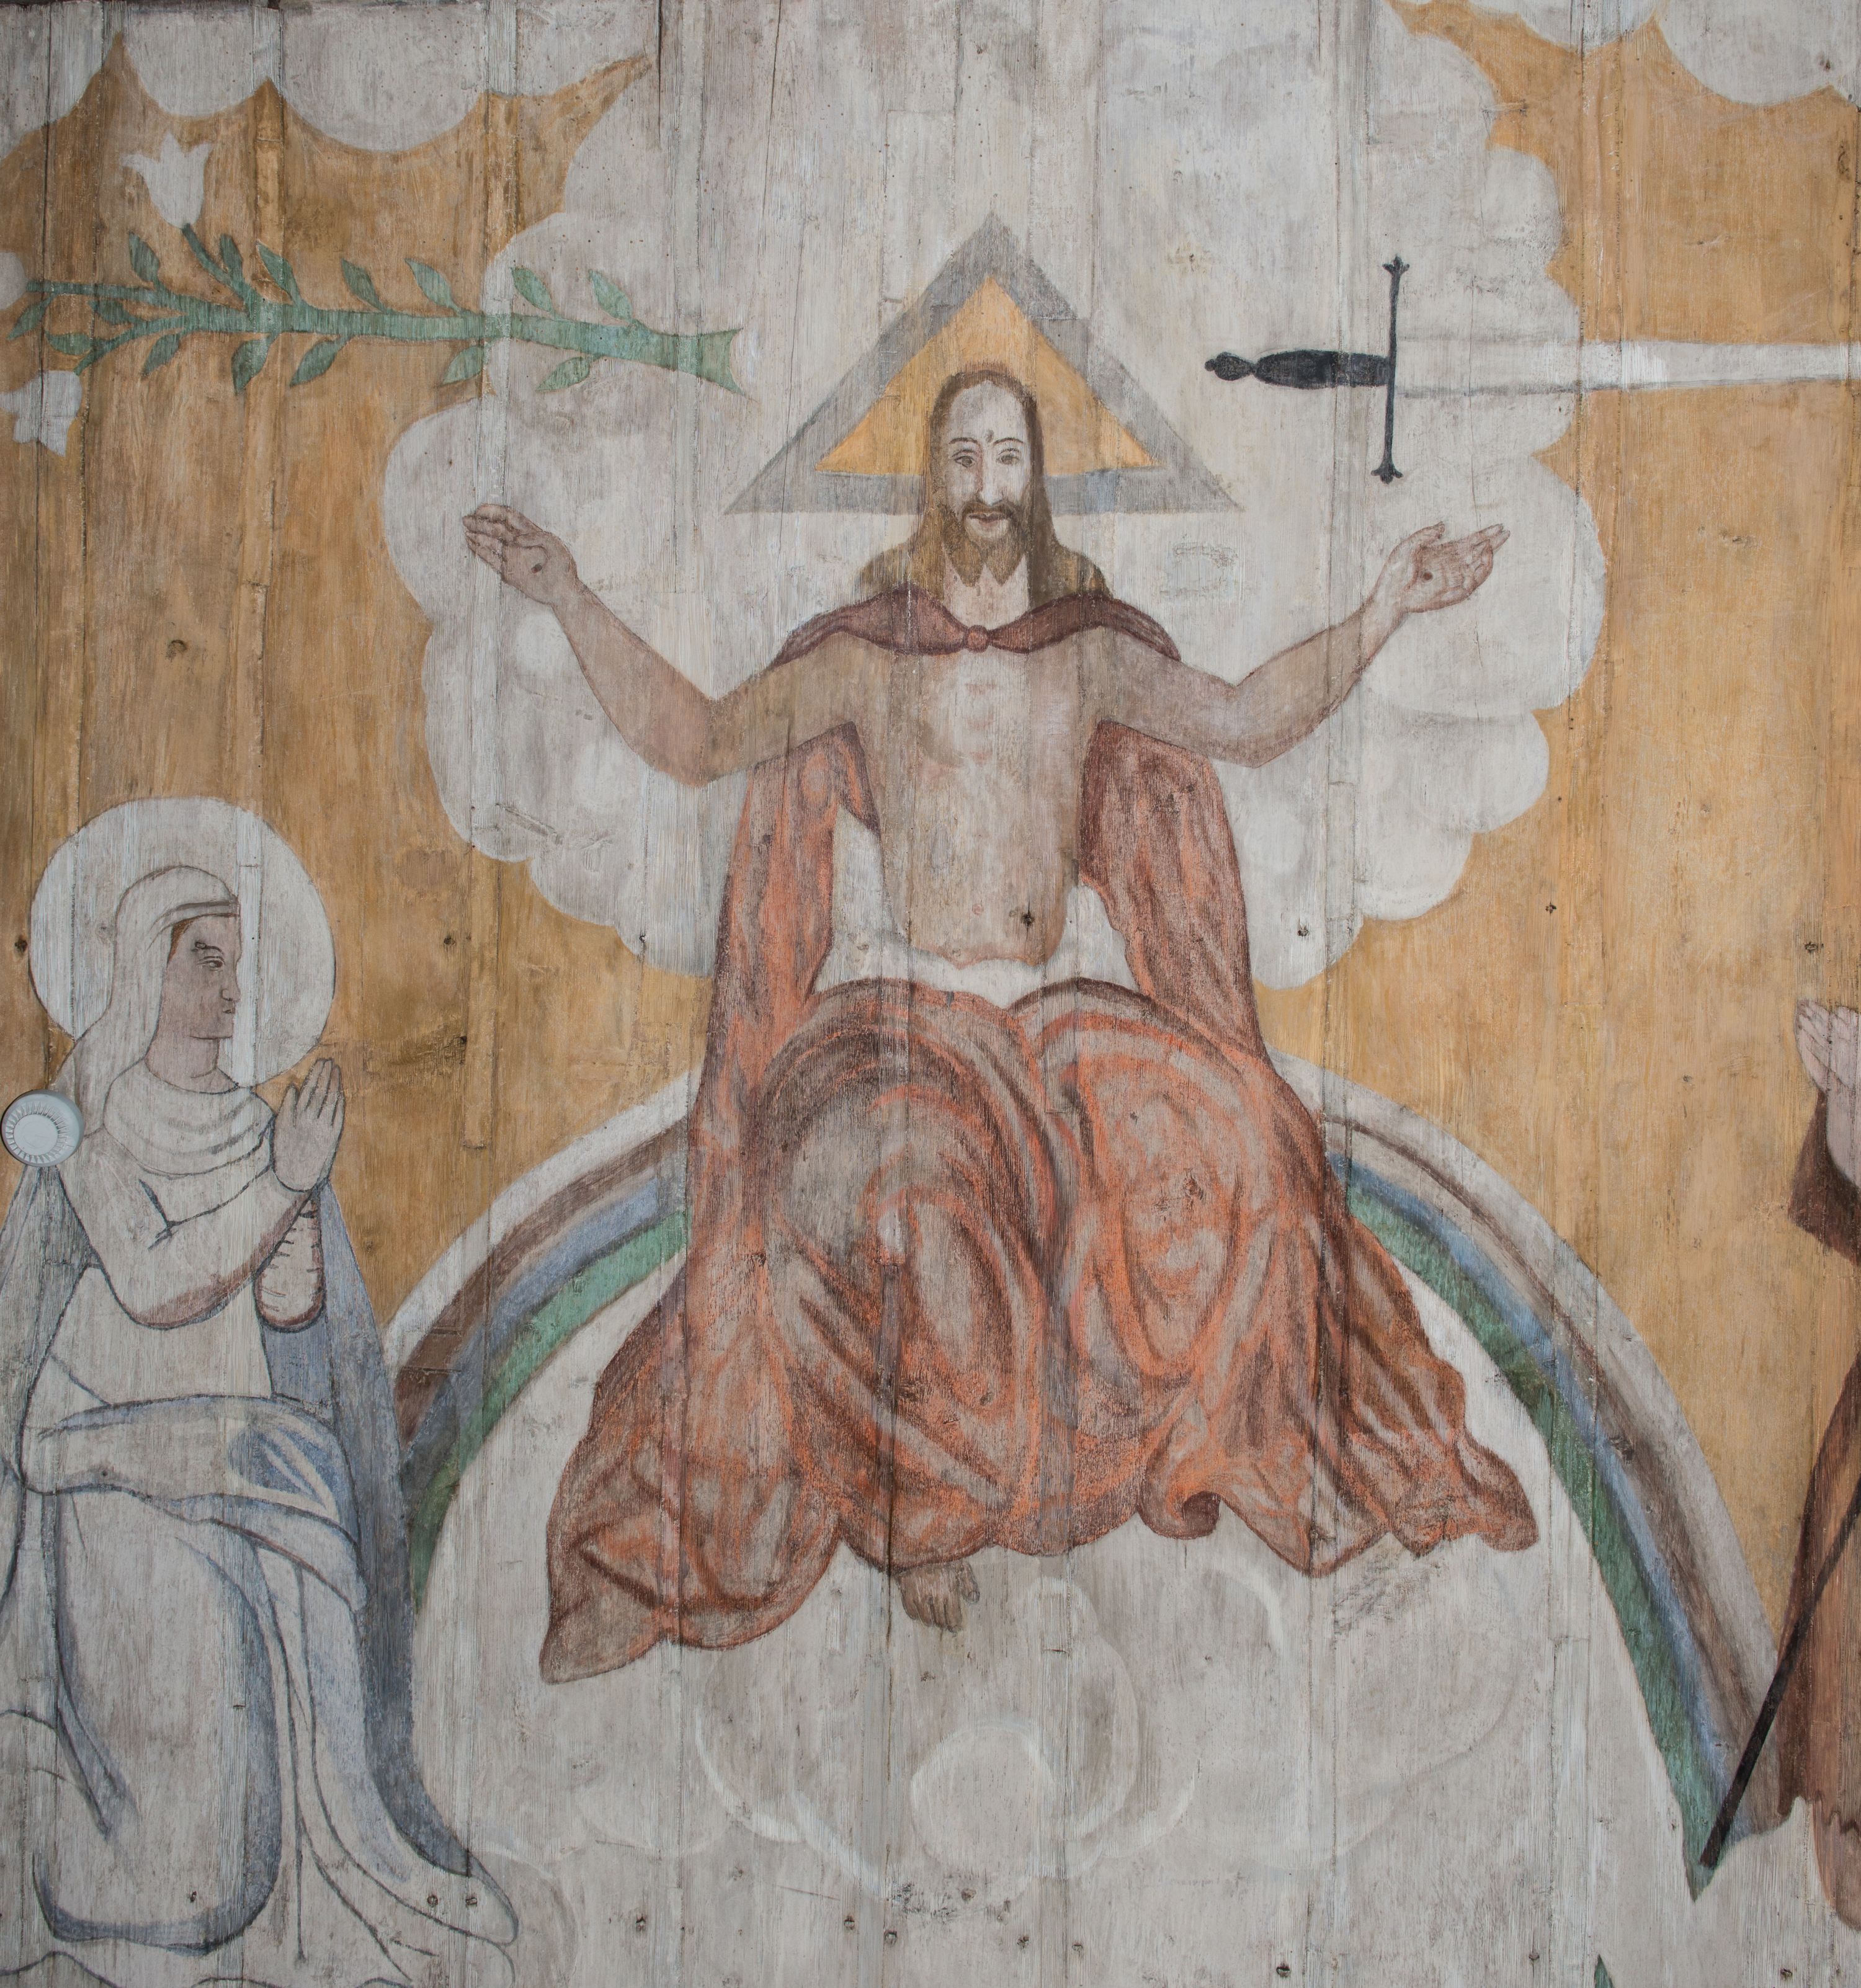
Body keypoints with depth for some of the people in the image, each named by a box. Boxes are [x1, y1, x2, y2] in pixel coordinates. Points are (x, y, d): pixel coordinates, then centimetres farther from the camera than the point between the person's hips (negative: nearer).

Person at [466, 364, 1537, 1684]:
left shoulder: (1093, 645, 12)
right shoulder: (869, 650, 5)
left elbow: (1249, 719, 19)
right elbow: (697, 740, 4)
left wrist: (1391, 608, 14)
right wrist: (570, 602, -2)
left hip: (1065, 1000, 3)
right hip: (902, 1000, -2)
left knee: (1236, 1135, -23)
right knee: (866, 1178, -34)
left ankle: (1178, 1442, -4)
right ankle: (913, 1507, -19)